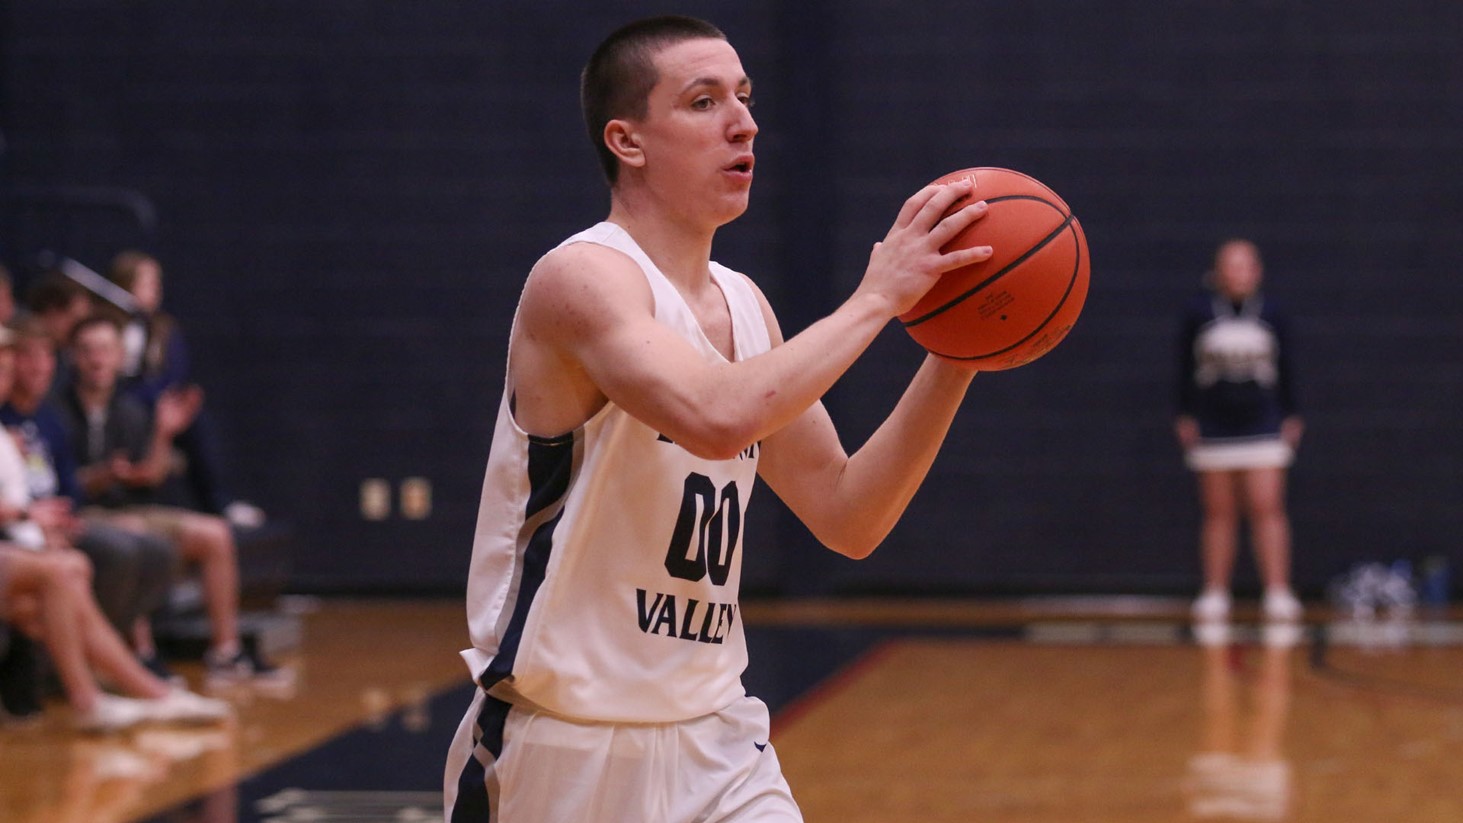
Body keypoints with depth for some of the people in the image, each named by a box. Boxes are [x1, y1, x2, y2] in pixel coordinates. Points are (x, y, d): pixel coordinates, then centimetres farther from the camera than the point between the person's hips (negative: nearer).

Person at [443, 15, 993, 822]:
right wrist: (875, 297, -24)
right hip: (564, 747, -6)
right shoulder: (582, 278, -15)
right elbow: (718, 416, -34)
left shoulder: (744, 305, 9)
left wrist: (952, 362, -1)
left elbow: (846, 519, 10)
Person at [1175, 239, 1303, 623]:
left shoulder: (1272, 314, 3)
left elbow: (1286, 370, 9)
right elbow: (1186, 369, 4)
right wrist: (1186, 418, 1)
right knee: (1219, 513, 6)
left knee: (1267, 508, -9)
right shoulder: (1198, 313, 0)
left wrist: (1291, 418, 8)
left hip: (1263, 429, 0)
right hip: (1213, 429, 0)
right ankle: (1215, 594, 11)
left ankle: (1278, 592, -10)